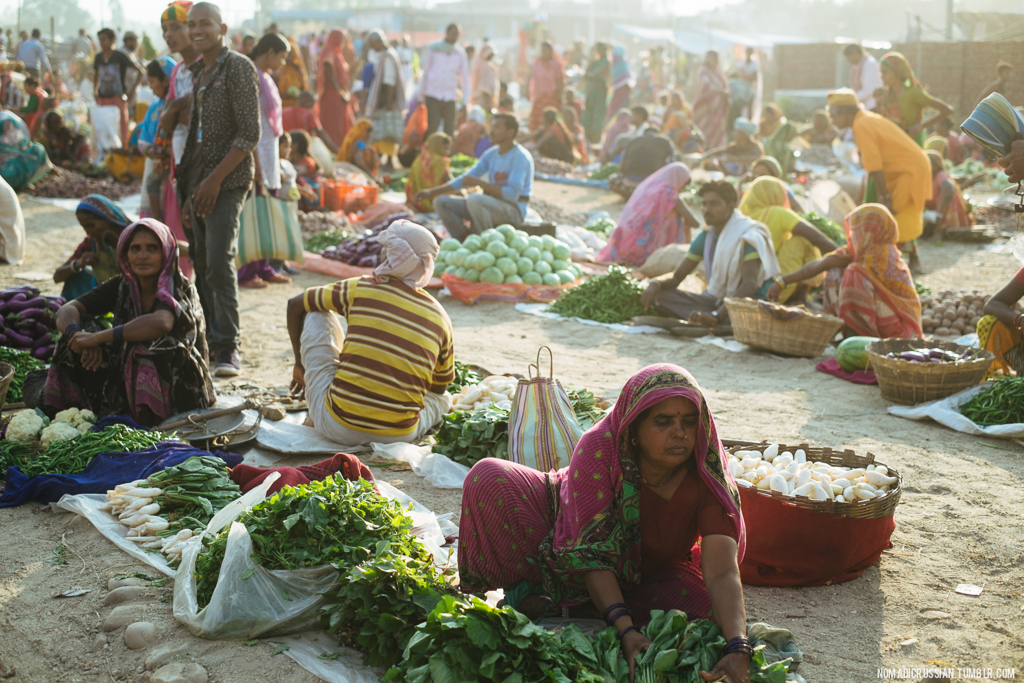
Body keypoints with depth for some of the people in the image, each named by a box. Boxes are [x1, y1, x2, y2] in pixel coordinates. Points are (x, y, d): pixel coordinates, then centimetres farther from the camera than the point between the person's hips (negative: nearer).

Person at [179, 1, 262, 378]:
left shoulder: (238, 67, -7)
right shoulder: (195, 72, 17)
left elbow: (250, 133, -13)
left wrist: (215, 178, -15)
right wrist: (188, 185, 15)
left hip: (227, 180, -7)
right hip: (198, 180, 8)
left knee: (219, 259, -15)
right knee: (200, 262, 7)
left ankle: (228, 349, -11)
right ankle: (207, 340, 16)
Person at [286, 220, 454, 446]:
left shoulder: (360, 288, -1)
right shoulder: (440, 318, 2)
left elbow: (294, 304, 15)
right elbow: (440, 386, 16)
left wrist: (300, 364, 29)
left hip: (336, 427, -2)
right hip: (399, 435, 2)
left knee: (317, 315, 18)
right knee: (444, 398, 36)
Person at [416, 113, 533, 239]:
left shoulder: (520, 157, -14)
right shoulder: (491, 154, 10)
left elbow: (512, 194, -24)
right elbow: (465, 179, 13)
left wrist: (479, 182, -24)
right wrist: (431, 192, 4)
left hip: (514, 210, -8)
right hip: (492, 205, 8)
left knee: (474, 199, -37)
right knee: (441, 202, -2)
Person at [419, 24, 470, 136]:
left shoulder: (460, 52, 5)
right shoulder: (434, 48, 5)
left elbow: (465, 76, 6)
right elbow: (425, 71, 11)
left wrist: (465, 101, 1)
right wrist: (421, 93, 9)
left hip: (450, 96, 1)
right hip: (433, 95, -1)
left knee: (449, 129, 1)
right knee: (432, 128, -7)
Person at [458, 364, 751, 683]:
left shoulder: (708, 479, -26)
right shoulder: (599, 448, -30)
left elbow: (723, 572, -35)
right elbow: (592, 553, -32)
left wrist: (737, 650, -53)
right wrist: (626, 630, -45)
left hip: (642, 575, 3)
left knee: (703, 608, -30)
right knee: (489, 479, -25)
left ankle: (559, 601, -15)